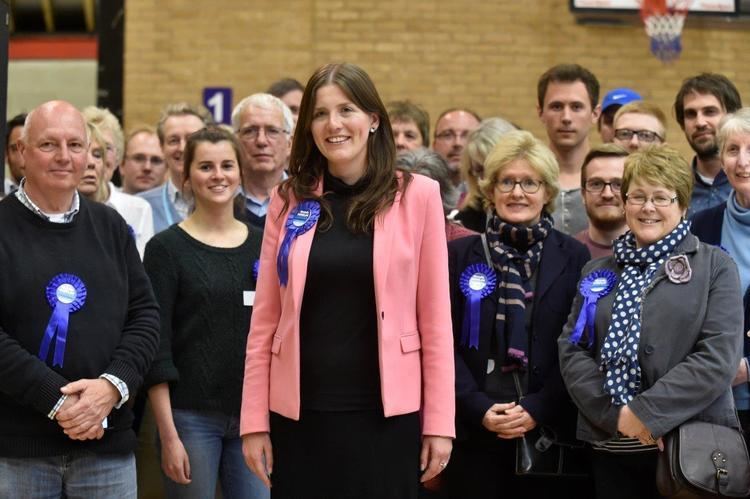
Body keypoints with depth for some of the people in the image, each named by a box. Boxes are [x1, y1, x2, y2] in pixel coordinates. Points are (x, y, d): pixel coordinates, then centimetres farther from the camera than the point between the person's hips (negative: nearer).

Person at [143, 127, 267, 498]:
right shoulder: (167, 248, -2)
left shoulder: (262, 246, 9)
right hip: (190, 415, -3)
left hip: (255, 415, 3)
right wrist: (168, 435, -12)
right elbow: (156, 346, -6)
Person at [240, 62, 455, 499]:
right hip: (299, 413, 2)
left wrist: (440, 422, -4)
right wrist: (255, 420, 2)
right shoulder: (290, 201, 4)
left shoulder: (417, 195, -1)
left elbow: (434, 318, -1)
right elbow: (265, 320, 5)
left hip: (386, 413, -2)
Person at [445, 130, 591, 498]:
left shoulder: (573, 257, 5)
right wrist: (479, 408, -10)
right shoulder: (461, 255, 7)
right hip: (475, 432, 1)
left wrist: (537, 409, -11)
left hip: (548, 431, 0)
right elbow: (447, 344, 2)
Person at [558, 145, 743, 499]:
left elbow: (718, 356, -10)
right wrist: (614, 414, -11)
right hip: (611, 450, 3)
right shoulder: (598, 272, 15)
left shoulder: (715, 267, 2)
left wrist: (647, 413, -17)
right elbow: (572, 348, 5)